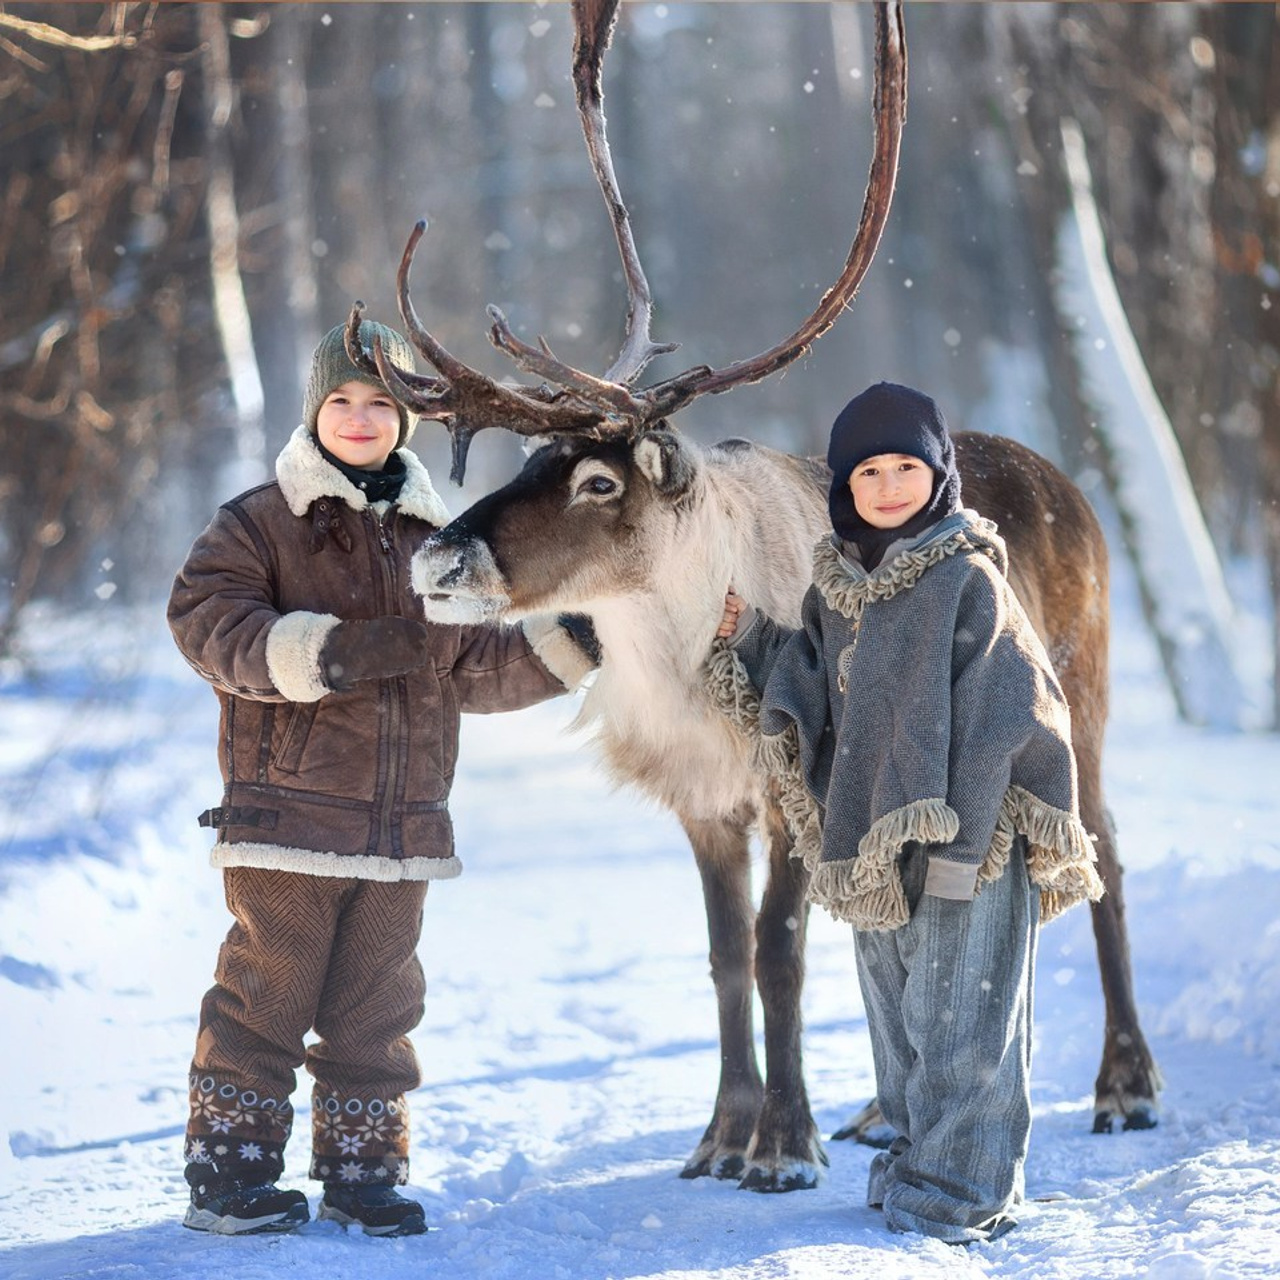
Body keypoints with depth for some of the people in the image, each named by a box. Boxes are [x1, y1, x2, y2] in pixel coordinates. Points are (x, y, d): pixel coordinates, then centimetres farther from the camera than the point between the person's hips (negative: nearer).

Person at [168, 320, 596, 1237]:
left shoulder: (433, 539, 15)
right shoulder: (258, 524, 0)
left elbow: (473, 669, 19)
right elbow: (208, 623, -14)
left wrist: (573, 642, 7)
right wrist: (337, 651, -23)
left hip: (403, 828, 5)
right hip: (287, 818, -4)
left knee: (377, 1006, 10)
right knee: (265, 992, -2)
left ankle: (364, 1171, 20)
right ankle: (229, 1173, 7)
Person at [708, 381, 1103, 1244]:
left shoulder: (968, 579, -10)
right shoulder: (838, 585, 9)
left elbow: (1014, 710, -13)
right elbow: (811, 702, 13)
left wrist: (958, 829, -17)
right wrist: (749, 642, 3)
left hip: (965, 841, -7)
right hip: (873, 843, 7)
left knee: (956, 1018, -3)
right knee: (896, 1019, 15)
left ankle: (961, 1193, 6)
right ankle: (918, 1164, 27)